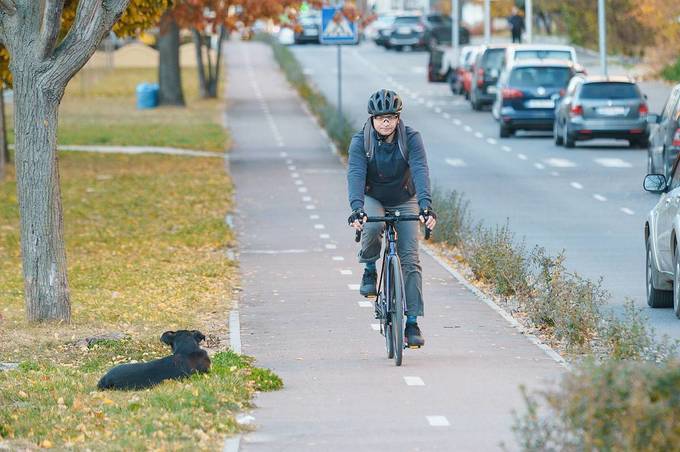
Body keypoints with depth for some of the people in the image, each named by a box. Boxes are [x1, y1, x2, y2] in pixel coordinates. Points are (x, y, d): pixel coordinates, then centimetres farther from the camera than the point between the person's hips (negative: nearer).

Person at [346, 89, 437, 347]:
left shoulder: (411, 139, -19)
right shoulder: (361, 141, -19)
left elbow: (420, 172, -31)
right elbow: (355, 175, -31)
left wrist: (426, 206, -47)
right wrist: (356, 209, -48)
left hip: (404, 202, 1)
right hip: (372, 199, -1)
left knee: (410, 260, -11)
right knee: (372, 227, -37)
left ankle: (412, 323, -9)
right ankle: (369, 270, -7)